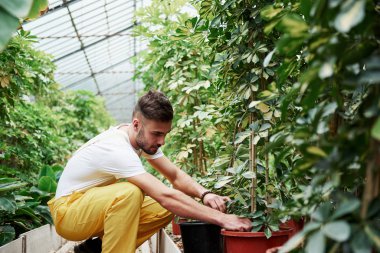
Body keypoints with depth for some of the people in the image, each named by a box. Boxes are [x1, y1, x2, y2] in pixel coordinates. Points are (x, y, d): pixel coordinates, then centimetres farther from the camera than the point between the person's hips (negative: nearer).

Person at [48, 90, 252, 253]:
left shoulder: (144, 137, -4)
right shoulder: (118, 149, -31)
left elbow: (176, 176, 0)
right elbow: (166, 195, -38)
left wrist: (204, 194, -22)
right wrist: (221, 219, -38)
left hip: (100, 204, 9)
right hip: (68, 211, -9)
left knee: (165, 209, -7)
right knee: (130, 192, -35)